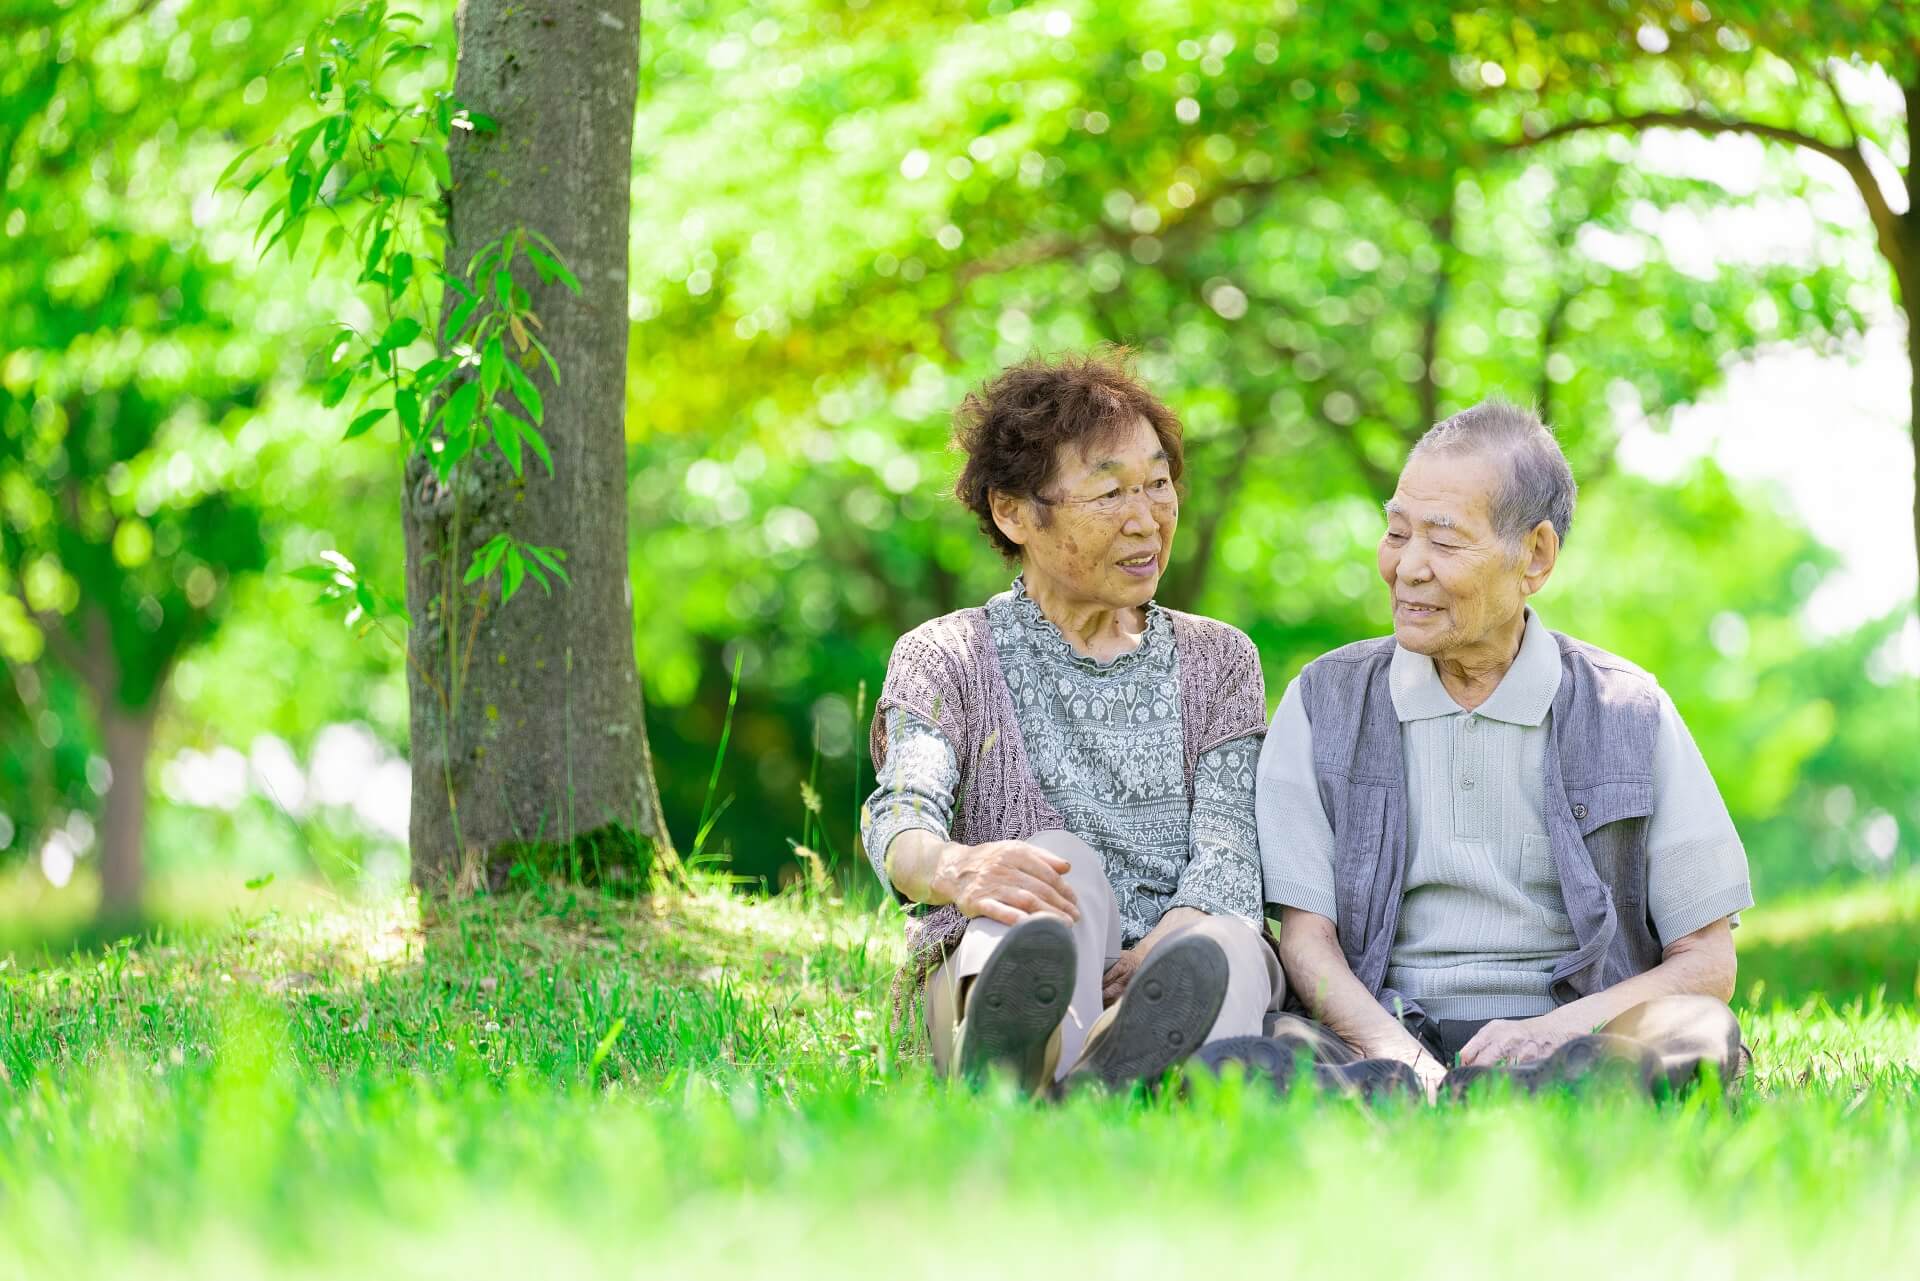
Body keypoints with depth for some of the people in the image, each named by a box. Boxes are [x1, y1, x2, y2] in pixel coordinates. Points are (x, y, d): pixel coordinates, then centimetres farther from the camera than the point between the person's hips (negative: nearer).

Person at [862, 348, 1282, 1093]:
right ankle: (1002, 1063, -69)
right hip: (988, 973, -1)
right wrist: (956, 870, -37)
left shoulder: (1217, 661, 20)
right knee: (1062, 866, -33)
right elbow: (901, 816, -9)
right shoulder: (947, 659, 12)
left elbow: (1229, 852, 3)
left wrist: (1147, 965, -21)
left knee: (1229, 947, -33)